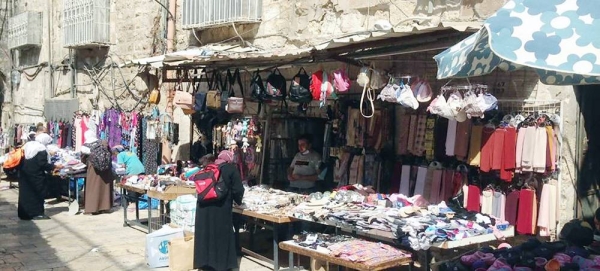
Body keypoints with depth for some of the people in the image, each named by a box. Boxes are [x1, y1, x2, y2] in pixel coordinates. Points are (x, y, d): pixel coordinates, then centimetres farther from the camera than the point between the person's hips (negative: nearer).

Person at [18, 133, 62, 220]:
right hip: (36, 176, -8)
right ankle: (37, 213, 3)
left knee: (25, 192, 12)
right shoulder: (42, 149, -15)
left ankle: (24, 213, 17)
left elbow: (23, 160, 15)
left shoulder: (27, 145, 10)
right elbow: (43, 164, -20)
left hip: (24, 175, 8)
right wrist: (55, 167, -10)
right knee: (39, 193, 3)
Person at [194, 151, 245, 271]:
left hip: (204, 206, 5)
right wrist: (238, 201, 13)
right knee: (222, 236, 6)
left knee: (206, 234, 12)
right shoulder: (231, 169, -1)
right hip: (221, 208, -5)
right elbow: (237, 189, -5)